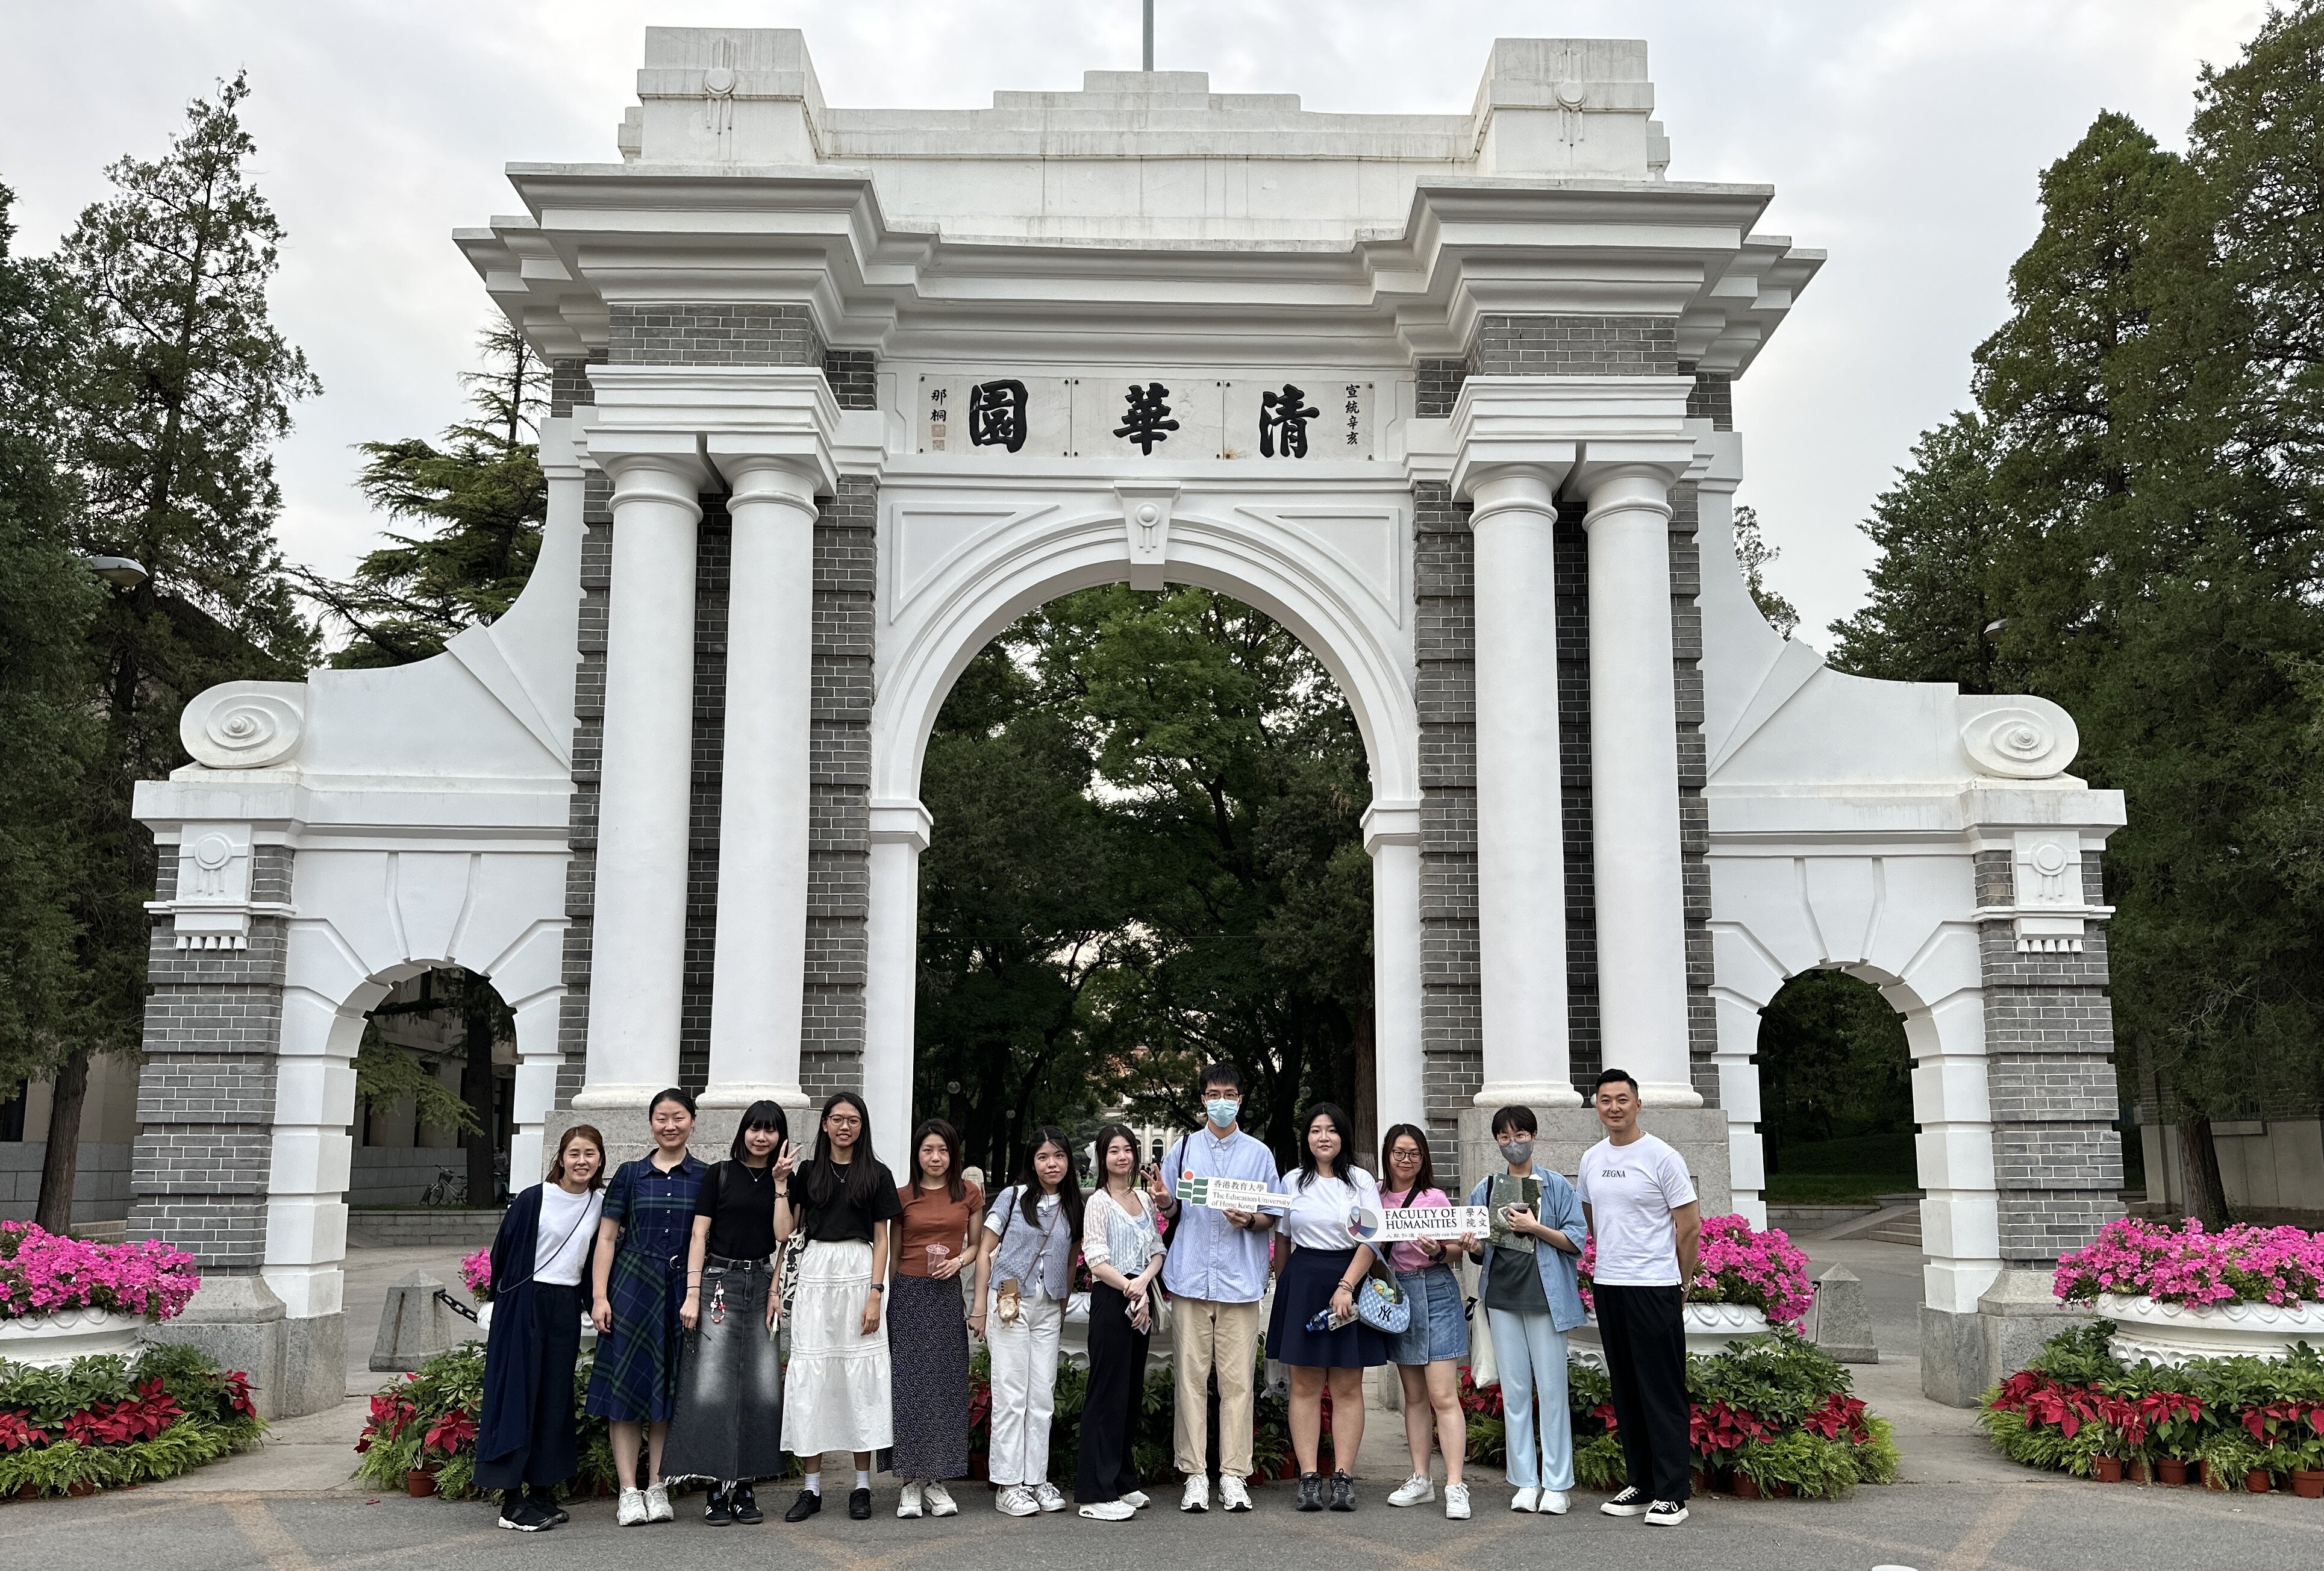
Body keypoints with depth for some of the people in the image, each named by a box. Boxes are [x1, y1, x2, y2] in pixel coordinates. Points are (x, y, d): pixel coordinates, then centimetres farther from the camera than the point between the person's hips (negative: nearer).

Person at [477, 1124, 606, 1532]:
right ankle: (512, 1501, 1)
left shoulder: (601, 1204, 3)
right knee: (518, 1394, -3)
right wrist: (506, 1302, 6)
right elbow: (503, 1254, 0)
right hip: (524, 1305, -4)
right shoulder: (532, 1201, -8)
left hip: (566, 1309, 4)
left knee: (555, 1399, 8)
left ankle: (542, 1492, 17)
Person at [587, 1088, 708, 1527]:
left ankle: (657, 1488, 15)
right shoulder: (630, 1174, 5)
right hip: (632, 1286, 0)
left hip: (682, 1290, 0)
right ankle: (629, 1492, 5)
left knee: (669, 1387, 6)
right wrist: (600, 1295, -5)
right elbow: (607, 1237, 4)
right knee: (629, 1383, 0)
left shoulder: (706, 1177, 5)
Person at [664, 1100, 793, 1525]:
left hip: (763, 1283, 3)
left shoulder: (786, 1180, 10)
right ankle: (717, 1489, -1)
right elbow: (699, 1235, 0)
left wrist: (780, 1183, -7)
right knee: (712, 1385, -8)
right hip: (719, 1282, -2)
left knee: (762, 1389, -1)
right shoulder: (721, 1174, 4)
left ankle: (745, 1486, 7)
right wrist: (692, 1293, -7)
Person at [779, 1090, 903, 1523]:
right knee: (810, 1375, 0)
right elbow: (784, 1231, 5)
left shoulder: (876, 1174, 5)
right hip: (815, 1275, 2)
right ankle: (812, 1486, 8)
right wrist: (781, 1184, -1)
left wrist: (876, 1295, -6)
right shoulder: (807, 1172, 10)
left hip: (859, 1275, -2)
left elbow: (881, 1240, 3)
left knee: (861, 1374, -1)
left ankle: (862, 1486, 7)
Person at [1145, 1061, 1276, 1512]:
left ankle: (1233, 1476, 6)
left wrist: (1250, 1221, -11)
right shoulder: (1182, 1149, 12)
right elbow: (1172, 1214, 14)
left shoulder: (1259, 1154, 11)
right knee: (1191, 1377, -1)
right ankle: (1195, 1475, 6)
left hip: (1241, 1281, 0)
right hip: (1191, 1277, 0)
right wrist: (1164, 1202, -9)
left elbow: (1273, 1217, 10)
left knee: (1238, 1380, -1)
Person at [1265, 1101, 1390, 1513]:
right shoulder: (1292, 1181, 9)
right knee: (1305, 1386, -1)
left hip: (1350, 1282, -1)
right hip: (1302, 1283, 1)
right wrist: (1286, 1285, 10)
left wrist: (1346, 1286, -13)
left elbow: (1372, 1239, -3)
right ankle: (1309, 1478, 1)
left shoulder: (1361, 1181, 4)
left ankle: (1344, 1478, 2)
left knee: (1348, 1387, 0)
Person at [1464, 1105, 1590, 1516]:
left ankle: (1557, 1484, 4)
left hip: (1545, 1296, -3)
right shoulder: (1485, 1190, 12)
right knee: (1514, 1390, 5)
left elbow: (1576, 1240, -3)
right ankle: (1526, 1482, 12)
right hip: (1502, 1297, 3)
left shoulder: (1556, 1185, 2)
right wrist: (1471, 1247, -7)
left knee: (1552, 1389, -3)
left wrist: (1534, 1227, -14)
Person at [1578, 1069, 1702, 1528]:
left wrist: (1680, 1285, 2)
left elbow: (1690, 1227, -5)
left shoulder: (1662, 1158, -8)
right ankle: (1639, 1484, 21)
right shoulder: (1591, 1160, 10)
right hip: (1606, 1285, 6)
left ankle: (1671, 1495, 2)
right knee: (1625, 1391, 12)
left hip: (1654, 1288, -6)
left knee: (1663, 1393, -3)